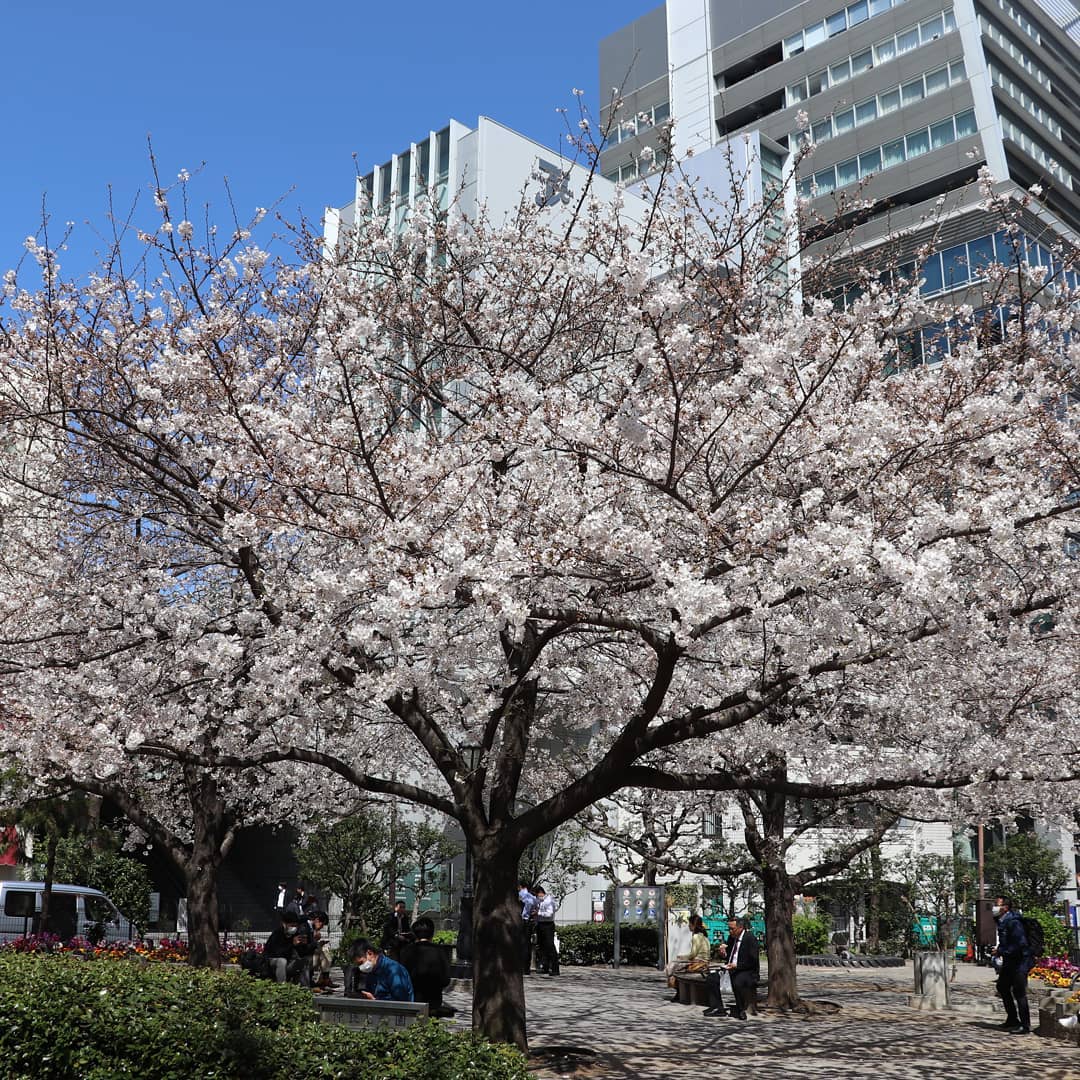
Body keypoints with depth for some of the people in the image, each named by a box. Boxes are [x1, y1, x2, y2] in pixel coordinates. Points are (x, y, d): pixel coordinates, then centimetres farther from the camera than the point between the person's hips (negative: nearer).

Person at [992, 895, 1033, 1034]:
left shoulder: (1013, 923, -22)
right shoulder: (1001, 922, 8)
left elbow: (1020, 944, -28)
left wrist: (1000, 951, -22)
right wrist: (998, 949, 4)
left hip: (1020, 961, -11)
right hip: (1009, 961, 11)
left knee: (1019, 993, -8)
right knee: (1002, 986, 20)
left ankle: (1025, 1027, 1)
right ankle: (1012, 1020, 33)